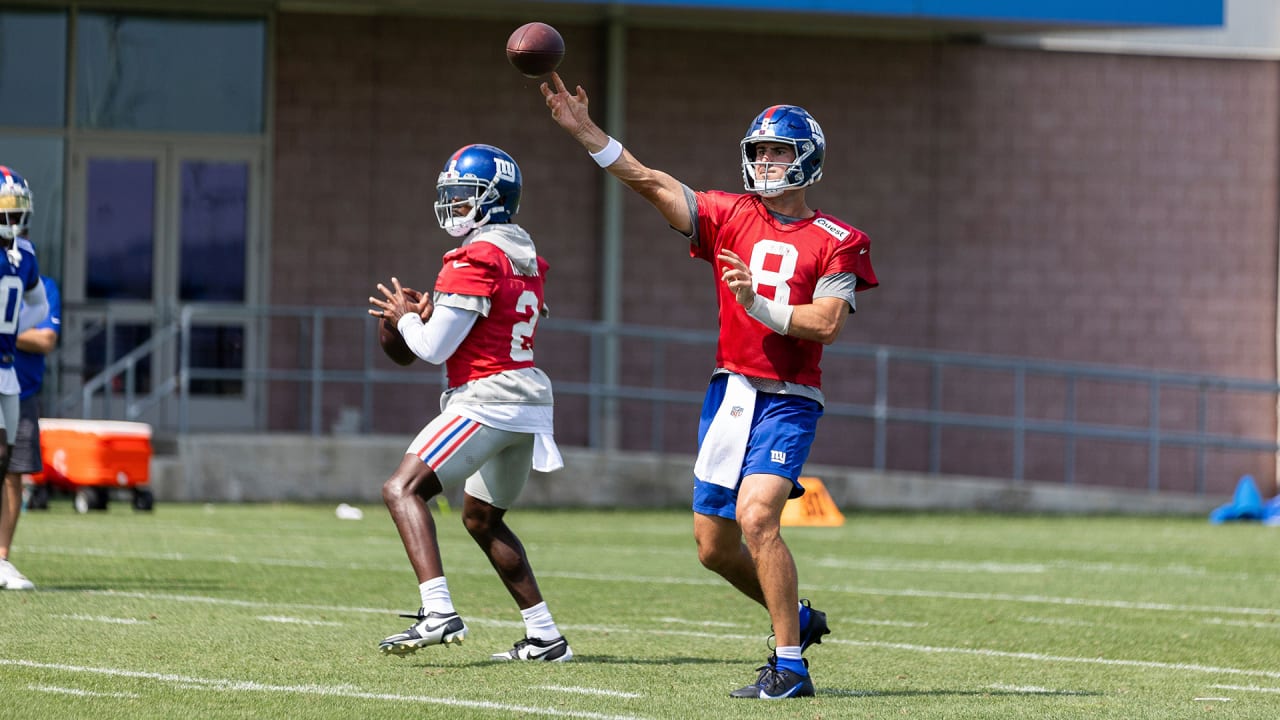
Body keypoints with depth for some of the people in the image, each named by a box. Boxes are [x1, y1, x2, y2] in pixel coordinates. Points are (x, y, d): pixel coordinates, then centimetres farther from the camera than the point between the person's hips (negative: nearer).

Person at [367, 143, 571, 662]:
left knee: (404, 488, -15)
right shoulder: (526, 259, 17)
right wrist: (431, 314, 12)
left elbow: (434, 348, -13)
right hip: (530, 399, 10)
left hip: (486, 399, -10)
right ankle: (544, 636, 22)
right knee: (482, 518, 23)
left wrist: (404, 317, 7)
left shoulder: (477, 259, -13)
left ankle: (438, 612, -32)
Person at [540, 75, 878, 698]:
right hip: (730, 390, 6)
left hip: (787, 400, -6)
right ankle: (796, 617, 34)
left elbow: (826, 324, -13)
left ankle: (789, 668, -16)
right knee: (713, 545, 9)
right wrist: (584, 131, -7)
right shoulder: (730, 217, 8)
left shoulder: (834, 243, -3)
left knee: (756, 516, -24)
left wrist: (759, 305, -23)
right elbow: (650, 183, 1)